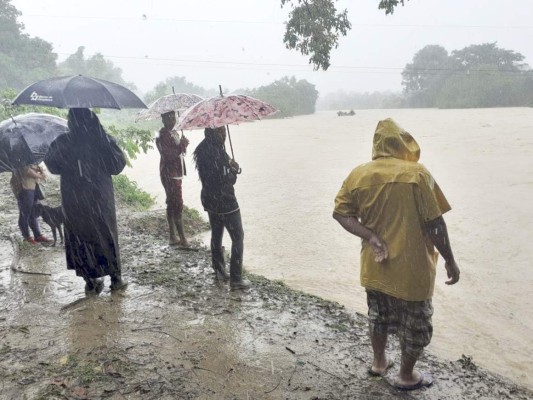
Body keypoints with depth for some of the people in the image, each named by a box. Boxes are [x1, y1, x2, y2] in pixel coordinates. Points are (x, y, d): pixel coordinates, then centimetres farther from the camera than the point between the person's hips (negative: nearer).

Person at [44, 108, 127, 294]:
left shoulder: (62, 143, -7)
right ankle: (116, 278, 19)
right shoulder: (103, 140, -11)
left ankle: (91, 281, 18)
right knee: (106, 235, 13)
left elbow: (53, 167, 7)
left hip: (74, 201, 0)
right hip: (100, 198, 0)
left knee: (81, 238, 13)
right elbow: (117, 165, -3)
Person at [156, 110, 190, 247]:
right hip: (169, 174, -10)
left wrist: (183, 145, -1)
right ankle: (182, 239, -3)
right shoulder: (162, 136, -15)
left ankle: (173, 237, 22)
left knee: (172, 205, 13)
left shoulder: (174, 133, 13)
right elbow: (168, 155, -23)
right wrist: (182, 146, -17)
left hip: (176, 173, 10)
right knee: (178, 206, -8)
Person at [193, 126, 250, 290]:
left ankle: (219, 270, 31)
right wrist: (234, 168, -3)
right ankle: (236, 279, 2)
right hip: (225, 201, -9)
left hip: (209, 199, 9)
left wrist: (228, 165, 3)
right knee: (238, 237, 1)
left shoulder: (201, 149, 5)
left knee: (216, 235, 20)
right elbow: (229, 180, -21)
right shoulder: (217, 151, -23)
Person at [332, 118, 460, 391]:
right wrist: (450, 261, -5)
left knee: (378, 316, 25)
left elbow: (340, 213, -4)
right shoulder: (417, 174, -17)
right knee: (415, 325, 17)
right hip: (411, 269, -4)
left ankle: (379, 362, 43)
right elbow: (435, 223, -15)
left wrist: (371, 237, -10)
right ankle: (406, 376, 33)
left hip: (374, 267, 5)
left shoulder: (358, 175, -5)